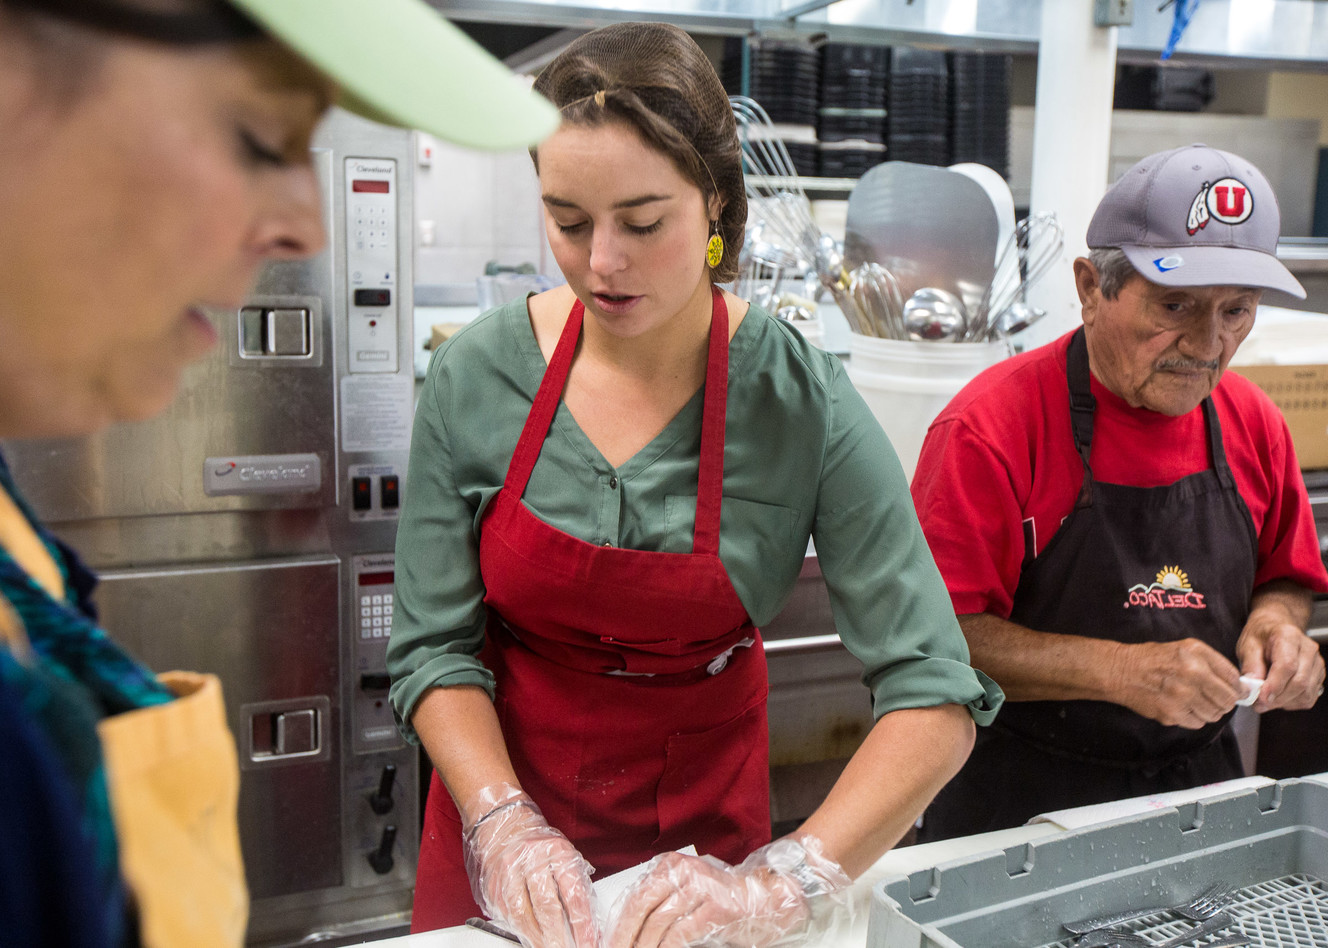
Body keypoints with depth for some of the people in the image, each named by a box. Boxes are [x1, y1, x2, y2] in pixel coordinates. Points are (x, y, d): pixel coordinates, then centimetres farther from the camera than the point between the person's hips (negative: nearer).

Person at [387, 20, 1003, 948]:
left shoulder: (804, 402, -20)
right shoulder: (475, 376, -15)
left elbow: (936, 698, -22)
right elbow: (434, 645, -9)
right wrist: (502, 820, -23)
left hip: (705, 828, 0)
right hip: (505, 817, 1)